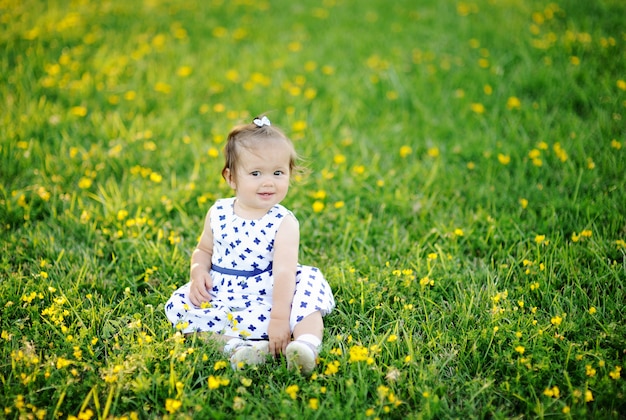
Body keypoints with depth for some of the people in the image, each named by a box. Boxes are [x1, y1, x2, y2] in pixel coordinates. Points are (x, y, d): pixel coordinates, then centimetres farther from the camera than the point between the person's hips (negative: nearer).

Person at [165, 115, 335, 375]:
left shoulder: (284, 223, -10)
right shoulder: (218, 214, 1)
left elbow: (284, 271, -20)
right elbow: (204, 250, 16)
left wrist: (279, 318, -30)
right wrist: (199, 272, -7)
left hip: (266, 297, -3)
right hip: (219, 296, 3)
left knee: (309, 279, -27)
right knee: (177, 306, -21)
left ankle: (307, 344, -47)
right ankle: (234, 346, -35)